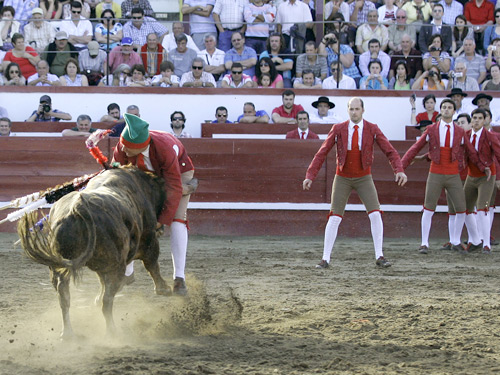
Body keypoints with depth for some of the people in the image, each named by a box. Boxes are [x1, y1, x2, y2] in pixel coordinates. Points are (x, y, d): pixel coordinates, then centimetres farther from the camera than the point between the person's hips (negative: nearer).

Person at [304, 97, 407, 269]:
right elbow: (322, 153, -8)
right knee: (334, 218, -7)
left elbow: (390, 151, -11)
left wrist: (399, 171, -28)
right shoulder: (338, 129, -9)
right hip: (342, 178, 0)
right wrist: (310, 176, -15)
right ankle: (325, 259, -1)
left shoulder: (372, 129, -9)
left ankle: (379, 257, -5)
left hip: (364, 178, 0)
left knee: (375, 215, -13)